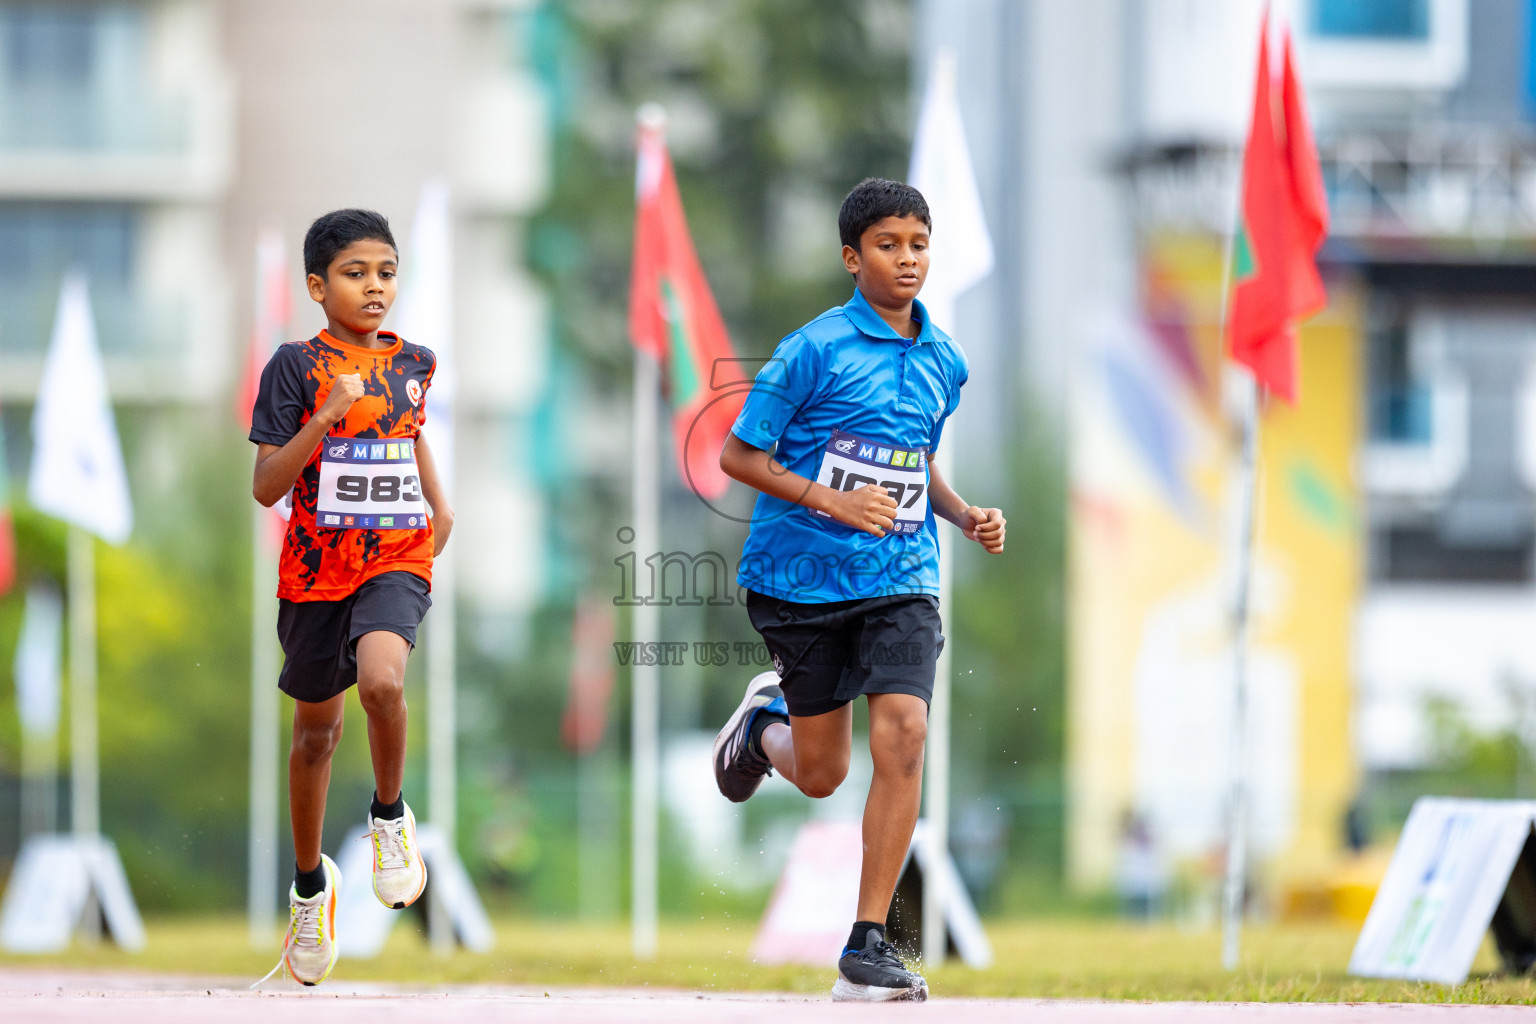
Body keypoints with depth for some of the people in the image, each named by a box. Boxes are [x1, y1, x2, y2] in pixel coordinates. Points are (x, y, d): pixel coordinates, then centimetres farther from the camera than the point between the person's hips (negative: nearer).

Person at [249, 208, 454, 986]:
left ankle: (390, 818, -4)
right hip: (316, 566, -1)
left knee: (380, 679, -30)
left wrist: (439, 505, 19)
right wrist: (328, 414, -23)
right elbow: (266, 487, -13)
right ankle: (309, 883, 33)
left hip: (396, 560, 1)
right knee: (316, 727, 13)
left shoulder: (413, 362, 5)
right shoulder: (297, 366, -7)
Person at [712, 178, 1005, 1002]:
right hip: (801, 579, -3)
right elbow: (738, 455, -9)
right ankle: (766, 717, 47)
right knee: (821, 776, 7)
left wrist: (967, 517, 5)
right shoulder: (816, 349, -11)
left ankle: (866, 949, -12)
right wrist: (834, 502, -20)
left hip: (900, 578, 3)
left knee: (902, 733, -19)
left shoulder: (942, 362, 7)